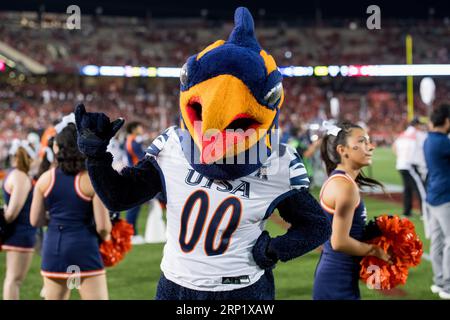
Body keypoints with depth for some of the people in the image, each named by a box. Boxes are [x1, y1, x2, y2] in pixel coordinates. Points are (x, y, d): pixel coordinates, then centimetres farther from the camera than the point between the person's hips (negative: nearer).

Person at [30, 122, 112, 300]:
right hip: (84, 250, -4)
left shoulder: (45, 179, 2)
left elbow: (35, 220, 7)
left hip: (53, 248, 4)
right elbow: (102, 227, -10)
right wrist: (105, 236, 11)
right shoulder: (93, 179, -9)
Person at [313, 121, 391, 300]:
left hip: (332, 275, 10)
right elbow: (339, 242, -22)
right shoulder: (346, 186, -19)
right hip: (338, 283, -10)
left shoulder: (337, 179, 10)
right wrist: (376, 250, -10)